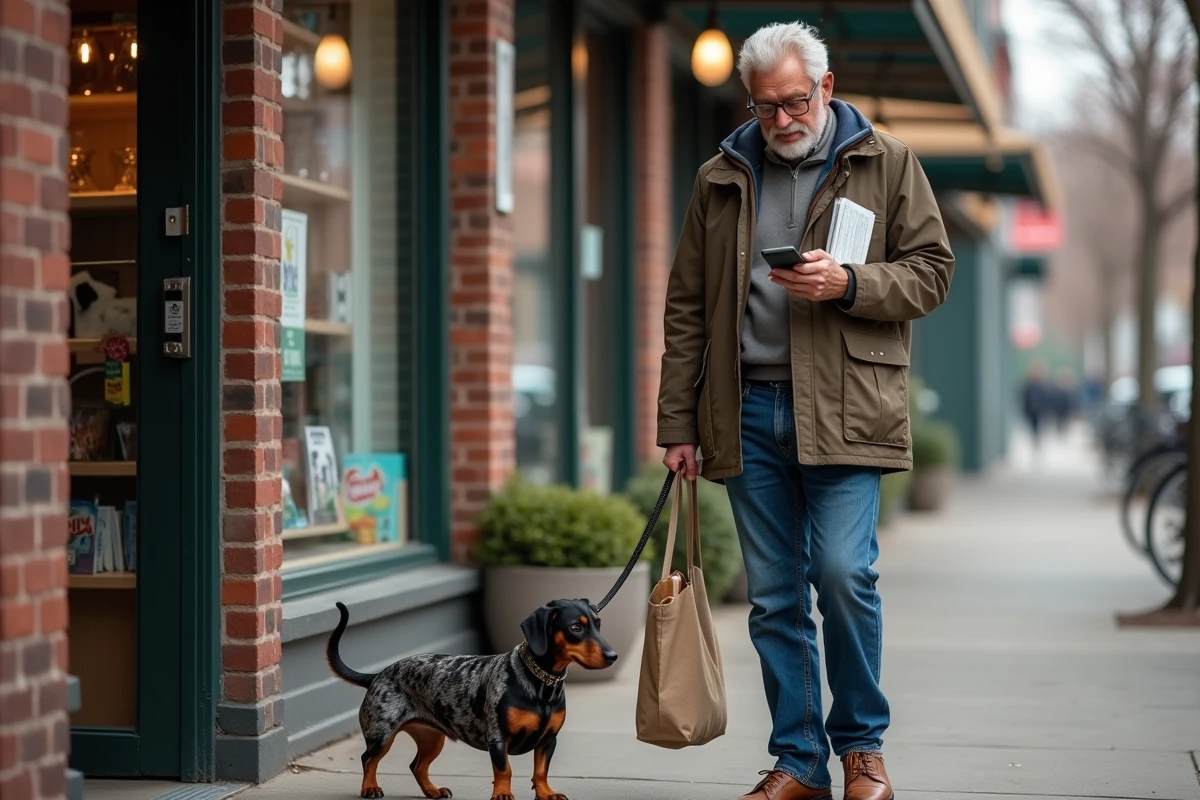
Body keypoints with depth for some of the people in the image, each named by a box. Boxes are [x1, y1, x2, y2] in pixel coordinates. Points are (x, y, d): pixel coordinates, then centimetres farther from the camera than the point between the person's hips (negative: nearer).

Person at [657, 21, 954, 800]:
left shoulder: (887, 164, 5)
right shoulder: (721, 179, 13)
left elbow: (931, 270, 4)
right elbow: (686, 309, 13)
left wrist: (847, 284, -14)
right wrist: (679, 423, 8)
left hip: (843, 406, -3)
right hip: (748, 410, 3)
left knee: (844, 572, -12)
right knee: (773, 596, 5)